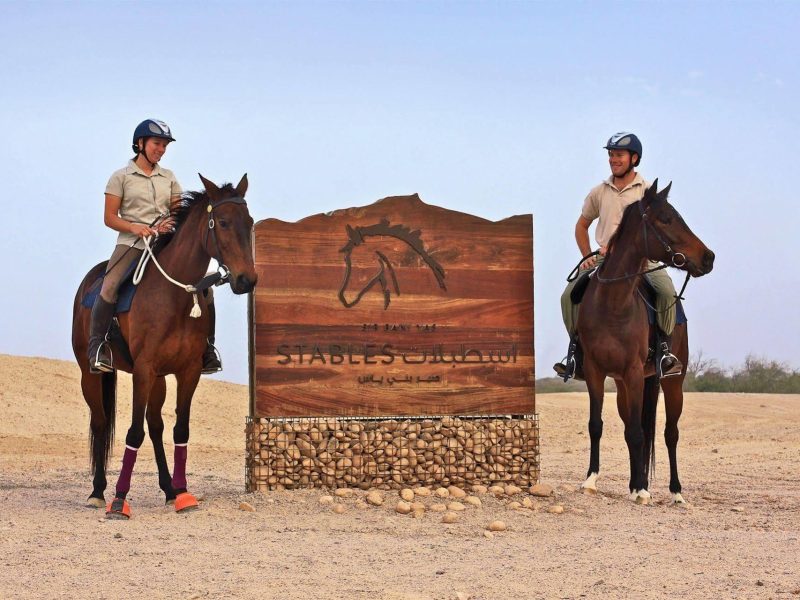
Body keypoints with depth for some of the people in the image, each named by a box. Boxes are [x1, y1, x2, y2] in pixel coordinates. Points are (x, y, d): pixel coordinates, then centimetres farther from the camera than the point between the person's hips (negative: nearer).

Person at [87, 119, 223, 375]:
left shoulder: (168, 177, 17)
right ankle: (97, 348, -19)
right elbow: (109, 217, 0)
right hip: (131, 244, -4)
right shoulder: (121, 177, 5)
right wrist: (134, 227, -17)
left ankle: (207, 347, 3)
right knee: (109, 289, -28)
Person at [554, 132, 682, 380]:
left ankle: (665, 350, -16)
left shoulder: (648, 191, 1)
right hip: (603, 259, 3)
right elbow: (582, 225, 25)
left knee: (667, 291, -30)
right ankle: (575, 351, -3)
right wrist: (587, 257, 10)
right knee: (569, 295, -16)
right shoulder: (599, 192, 13)